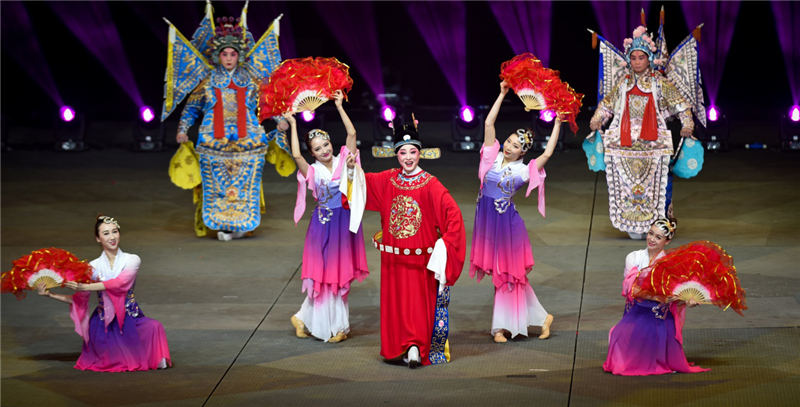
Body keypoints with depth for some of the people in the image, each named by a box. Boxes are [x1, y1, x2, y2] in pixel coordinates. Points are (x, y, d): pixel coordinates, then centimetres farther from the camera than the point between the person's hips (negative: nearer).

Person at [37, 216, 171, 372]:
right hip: (104, 322, 1)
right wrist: (50, 295, -4)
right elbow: (80, 300, 5)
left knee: (153, 327, -32)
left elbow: (120, 283, -18)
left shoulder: (132, 260, -1)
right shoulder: (94, 266, 4)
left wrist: (84, 287, -21)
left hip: (130, 318, -1)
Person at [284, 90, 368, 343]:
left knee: (341, 272, 8)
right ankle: (333, 326, 11)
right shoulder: (312, 171, -5)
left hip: (345, 222, 3)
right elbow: (296, 155, -22)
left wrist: (339, 106, -8)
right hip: (324, 224, -3)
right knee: (325, 272, 0)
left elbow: (351, 133, -8)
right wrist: (293, 125, -15)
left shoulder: (343, 161, 0)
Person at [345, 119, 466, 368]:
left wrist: (444, 243, -19)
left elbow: (453, 214, -14)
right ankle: (400, 349, 15)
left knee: (420, 303, -2)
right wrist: (352, 169, -2)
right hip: (394, 259, 4)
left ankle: (416, 348, 1)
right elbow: (362, 183, 17)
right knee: (396, 303, 7)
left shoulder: (430, 185, -11)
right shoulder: (387, 181, 2)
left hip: (421, 260, -4)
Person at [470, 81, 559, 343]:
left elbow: (547, 154, -14)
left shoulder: (523, 170, -3)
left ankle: (502, 325, 8)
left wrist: (557, 124, -10)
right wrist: (502, 94, 0)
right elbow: (489, 123, 1)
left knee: (507, 272, 0)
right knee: (500, 272, 6)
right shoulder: (493, 157, 4)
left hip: (507, 220, -3)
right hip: (487, 218, 3)